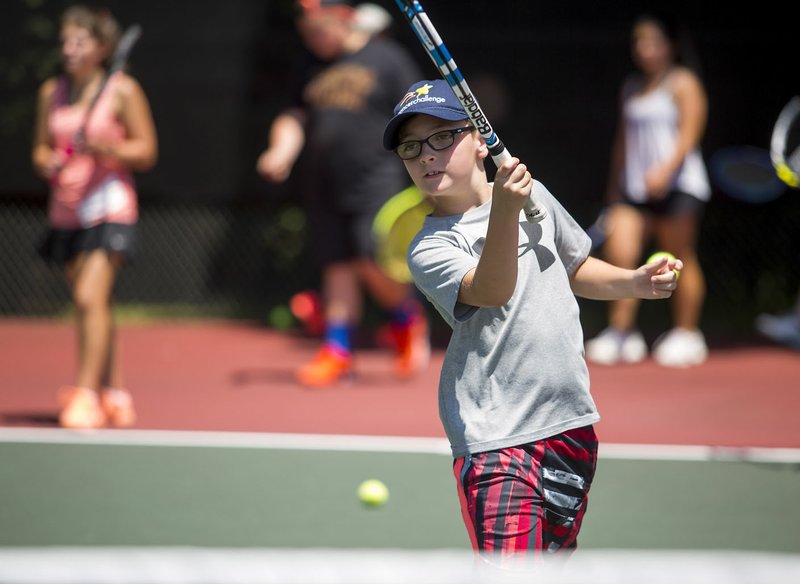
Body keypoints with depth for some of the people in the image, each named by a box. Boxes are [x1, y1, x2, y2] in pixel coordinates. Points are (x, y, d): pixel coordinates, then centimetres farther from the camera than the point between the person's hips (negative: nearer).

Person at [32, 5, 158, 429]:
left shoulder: (123, 91, -5)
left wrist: (106, 148, -19)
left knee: (91, 297, -18)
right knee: (90, 308, 9)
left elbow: (147, 153, -3)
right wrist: (46, 162, -6)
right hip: (66, 213, 5)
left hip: (108, 208, -5)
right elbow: (41, 147, 17)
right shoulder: (52, 92, 9)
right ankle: (114, 393, 18)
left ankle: (87, 394, -18)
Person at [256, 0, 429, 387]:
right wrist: (282, 151, -2)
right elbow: (294, 118, 19)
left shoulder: (387, 59, -1)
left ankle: (408, 320, 11)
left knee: (375, 264, -15)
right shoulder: (312, 70, 15)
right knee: (338, 268, 5)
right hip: (324, 189, 6)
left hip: (375, 182, -6)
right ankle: (338, 352, 10)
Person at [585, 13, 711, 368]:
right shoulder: (631, 87, 18)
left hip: (676, 187, -6)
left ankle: (686, 334, 9)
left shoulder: (683, 83, -1)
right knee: (618, 253, -9)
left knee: (680, 261, -2)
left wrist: (665, 169, -25)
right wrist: (614, 189, 20)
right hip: (633, 190, 6)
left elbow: (689, 135, -11)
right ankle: (621, 333, -5)